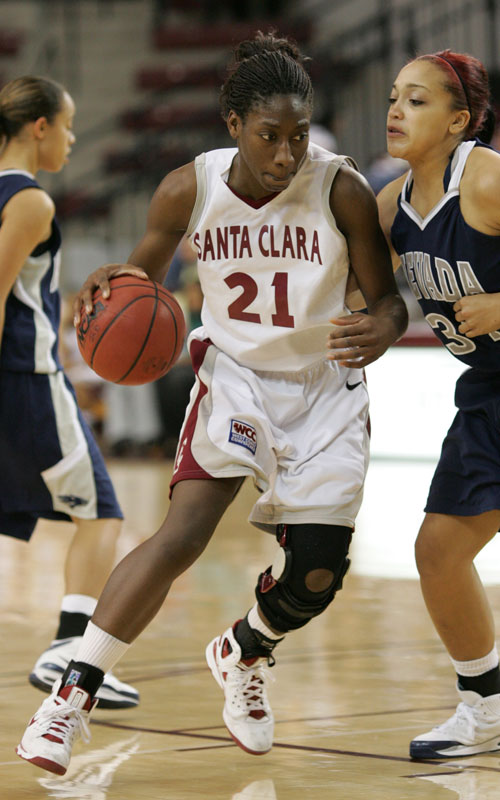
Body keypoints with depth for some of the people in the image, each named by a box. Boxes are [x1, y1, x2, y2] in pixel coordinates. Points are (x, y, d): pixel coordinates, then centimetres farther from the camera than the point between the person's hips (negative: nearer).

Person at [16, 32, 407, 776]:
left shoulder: (342, 191, -18)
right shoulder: (189, 190, -14)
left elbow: (390, 301, -9)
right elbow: (147, 271, 3)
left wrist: (379, 332, -33)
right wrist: (114, 284, -21)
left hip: (324, 387, 1)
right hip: (234, 373, -1)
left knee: (318, 573, -2)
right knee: (184, 531, -22)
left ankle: (243, 654, 33)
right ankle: (74, 691, -14)